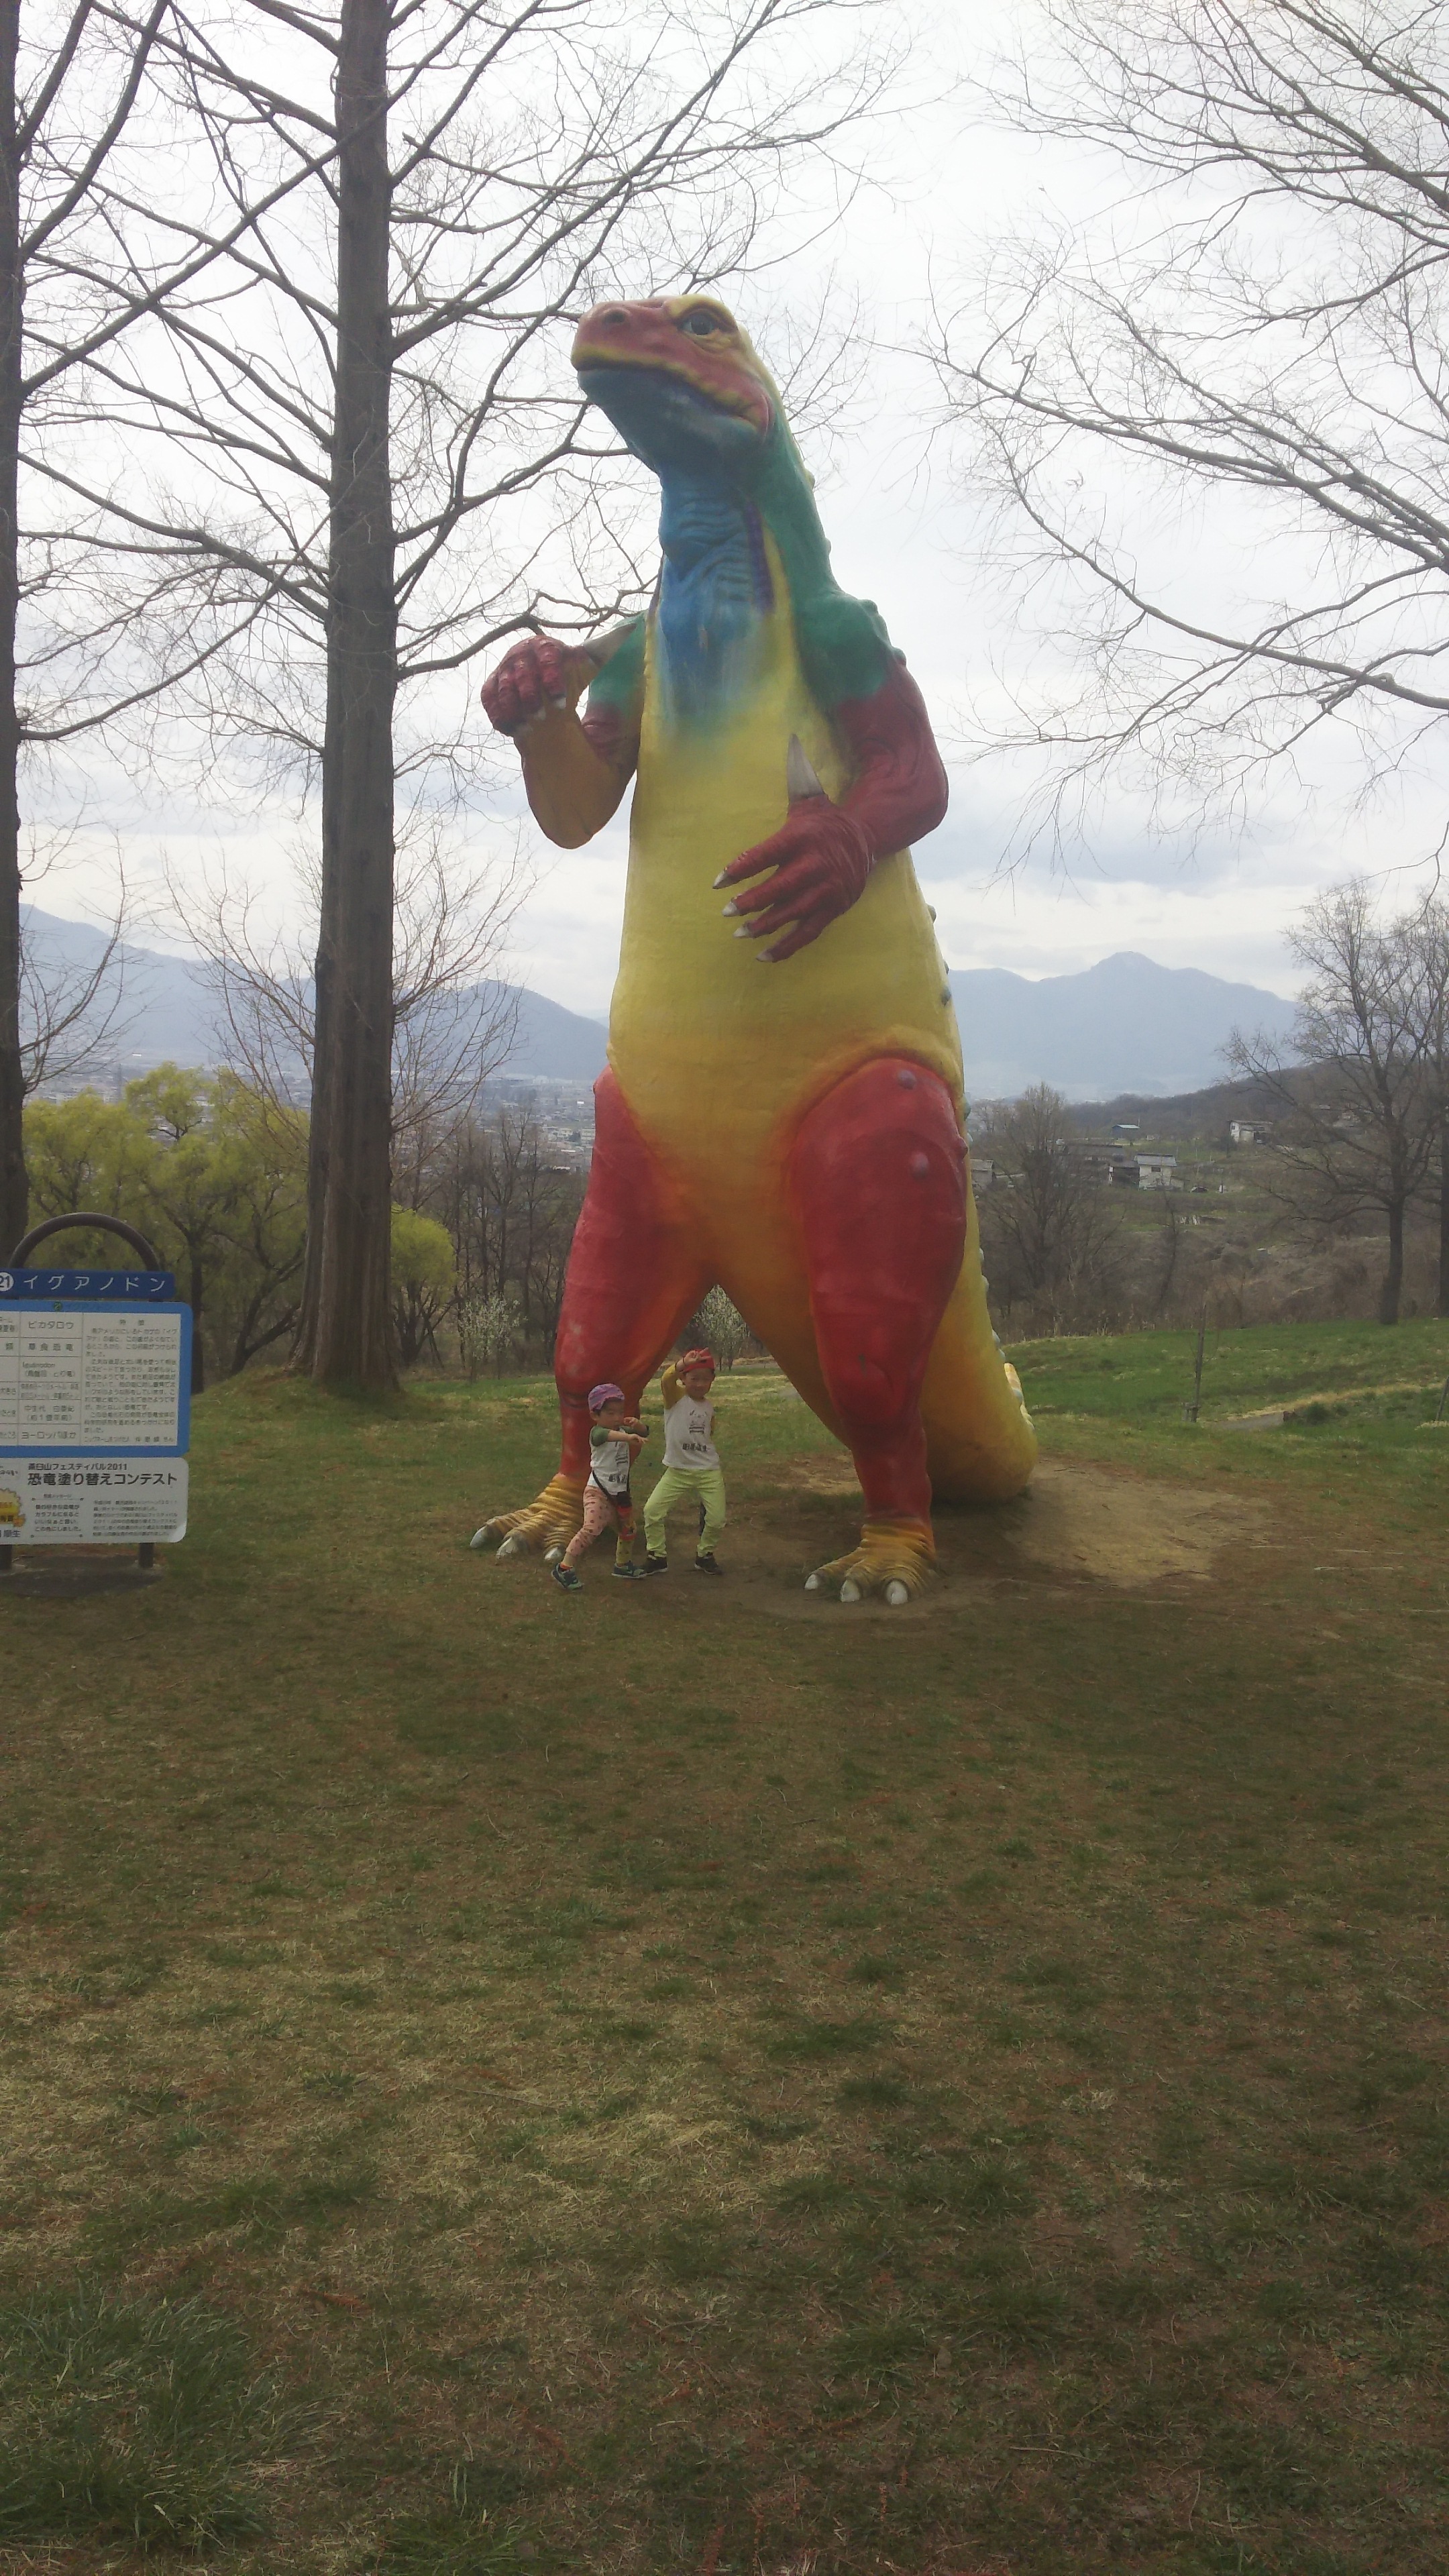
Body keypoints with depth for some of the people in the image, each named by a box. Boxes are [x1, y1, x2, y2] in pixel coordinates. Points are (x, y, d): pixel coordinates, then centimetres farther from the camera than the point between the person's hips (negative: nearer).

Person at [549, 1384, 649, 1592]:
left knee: (628, 1529, 22)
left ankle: (623, 1565, 44)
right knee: (591, 1528, -25)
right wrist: (629, 1437, -56)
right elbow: (605, 1435, -39)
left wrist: (637, 1425, -15)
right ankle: (563, 1569, -20)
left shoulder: (623, 1432, 8)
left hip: (619, 1493, 8)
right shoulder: (596, 1432, -16)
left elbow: (643, 1433, 10)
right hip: (598, 1491, -8)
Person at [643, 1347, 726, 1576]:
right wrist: (682, 1364, -48)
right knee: (652, 1511, -10)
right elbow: (666, 1379, -29)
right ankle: (657, 1557, 9)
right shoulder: (675, 1396, -6)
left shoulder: (709, 1406, 9)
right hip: (677, 1471, -3)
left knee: (716, 1518, -3)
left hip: (709, 1472, 3)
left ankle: (705, 1555, 22)